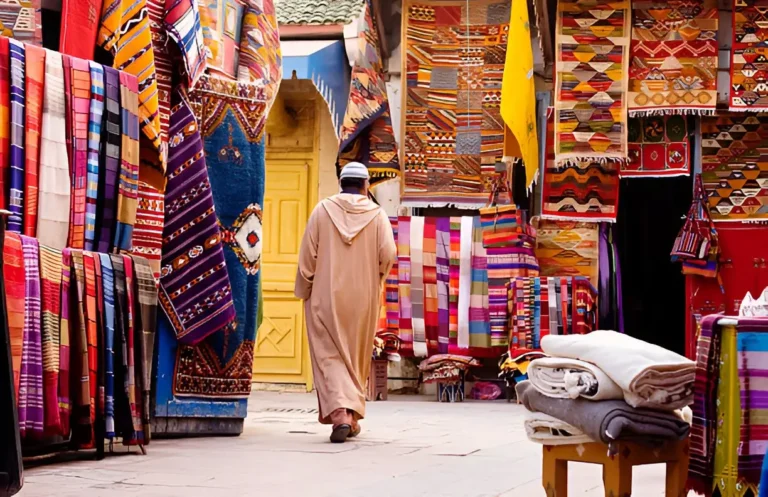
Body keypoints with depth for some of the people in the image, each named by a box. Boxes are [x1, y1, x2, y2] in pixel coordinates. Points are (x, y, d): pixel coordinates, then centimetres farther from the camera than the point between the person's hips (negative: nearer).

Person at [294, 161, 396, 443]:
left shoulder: (322, 210, -1)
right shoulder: (377, 214, -1)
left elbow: (307, 254, -4)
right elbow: (388, 254, -12)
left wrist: (303, 290, 7)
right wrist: (375, 278, 8)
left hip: (326, 297, -1)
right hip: (362, 300, 1)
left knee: (329, 356, -2)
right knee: (357, 358, 15)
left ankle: (339, 413, -21)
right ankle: (353, 417, 20)